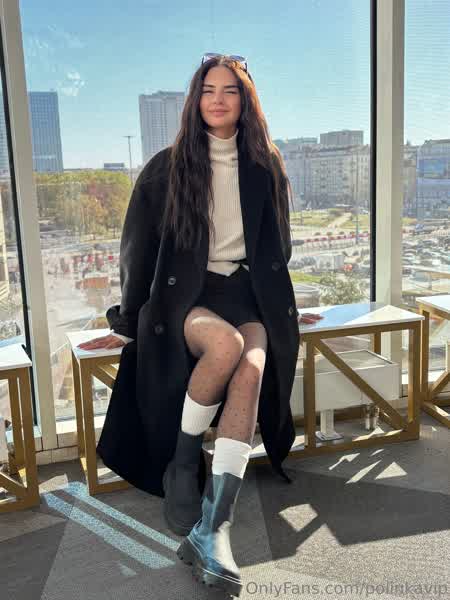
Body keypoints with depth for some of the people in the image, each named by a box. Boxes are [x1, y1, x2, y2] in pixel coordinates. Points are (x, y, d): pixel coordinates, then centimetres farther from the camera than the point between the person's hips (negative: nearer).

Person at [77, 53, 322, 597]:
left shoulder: (266, 168, 10)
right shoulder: (166, 169, 2)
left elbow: (276, 248, 21)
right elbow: (138, 250, 6)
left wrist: (282, 308, 25)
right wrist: (128, 324, 9)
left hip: (248, 292, 2)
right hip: (185, 293, -2)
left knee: (252, 370, -30)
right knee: (226, 343, -37)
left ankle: (211, 532, -31)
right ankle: (181, 462, -12)